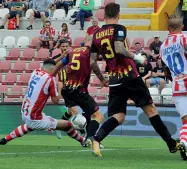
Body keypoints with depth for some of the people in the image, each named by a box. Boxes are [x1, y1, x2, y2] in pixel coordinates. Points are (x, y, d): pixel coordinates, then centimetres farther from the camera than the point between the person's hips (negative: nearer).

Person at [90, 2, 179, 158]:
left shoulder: (97, 35, 11)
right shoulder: (119, 29, -5)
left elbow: (92, 62, 11)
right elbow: (119, 49, -23)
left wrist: (102, 80, 23)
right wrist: (136, 57, -9)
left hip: (114, 81, 5)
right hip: (130, 77, -5)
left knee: (118, 117, 4)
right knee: (150, 109, 6)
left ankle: (96, 139, -22)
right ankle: (171, 144, 11)